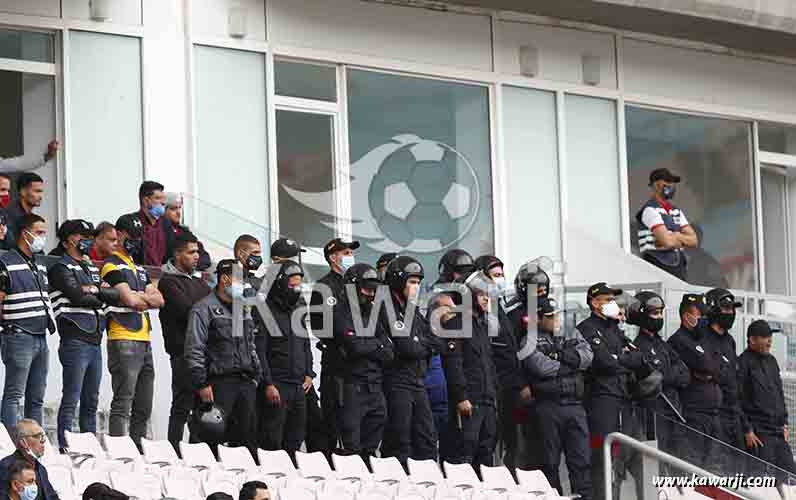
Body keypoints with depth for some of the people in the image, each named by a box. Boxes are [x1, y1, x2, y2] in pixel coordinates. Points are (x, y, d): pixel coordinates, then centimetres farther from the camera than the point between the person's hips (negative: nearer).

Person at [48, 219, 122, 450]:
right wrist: (101, 300, 1)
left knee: (91, 402, 10)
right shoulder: (61, 268, -3)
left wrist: (97, 290, -7)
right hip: (75, 342, -8)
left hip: (95, 341, 8)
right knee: (71, 401, -9)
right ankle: (65, 449, -10)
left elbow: (118, 295, 10)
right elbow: (78, 296, -17)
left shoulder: (92, 269, 21)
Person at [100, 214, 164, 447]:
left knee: (143, 409, 10)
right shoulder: (112, 266, -5)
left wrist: (138, 296, -6)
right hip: (124, 341, -9)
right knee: (122, 405, -12)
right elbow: (130, 300, -16)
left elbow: (159, 300, 12)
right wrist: (146, 298, 5)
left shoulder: (139, 268, 23)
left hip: (144, 341, 9)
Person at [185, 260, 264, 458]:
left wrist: (257, 376, 17)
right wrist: (202, 384, -15)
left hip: (246, 382, 7)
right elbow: (194, 350, -9)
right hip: (219, 382, -7)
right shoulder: (204, 309, -4)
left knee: (248, 438, 4)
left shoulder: (244, 310, 20)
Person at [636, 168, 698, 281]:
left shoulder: (676, 211, 17)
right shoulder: (650, 210, -8)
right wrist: (682, 238, 3)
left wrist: (675, 236, -6)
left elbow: (693, 241, 11)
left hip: (679, 267, 8)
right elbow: (667, 241, -17)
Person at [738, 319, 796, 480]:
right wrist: (747, 431, -15)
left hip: (778, 432, 8)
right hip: (758, 434, -8)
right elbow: (737, 401, -13)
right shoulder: (743, 363, -9)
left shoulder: (771, 361, 16)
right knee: (759, 474, -9)